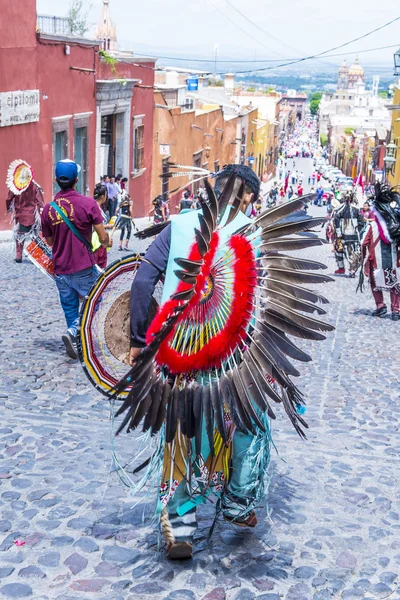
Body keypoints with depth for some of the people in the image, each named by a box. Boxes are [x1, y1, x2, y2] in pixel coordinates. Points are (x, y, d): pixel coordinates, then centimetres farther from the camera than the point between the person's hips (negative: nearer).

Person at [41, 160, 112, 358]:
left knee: (71, 312, 16)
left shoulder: (48, 209, 1)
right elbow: (103, 238, -11)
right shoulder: (88, 203, -11)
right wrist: (107, 243, 11)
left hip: (61, 272, 4)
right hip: (84, 269, -4)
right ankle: (73, 333, -10)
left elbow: (50, 242, 11)